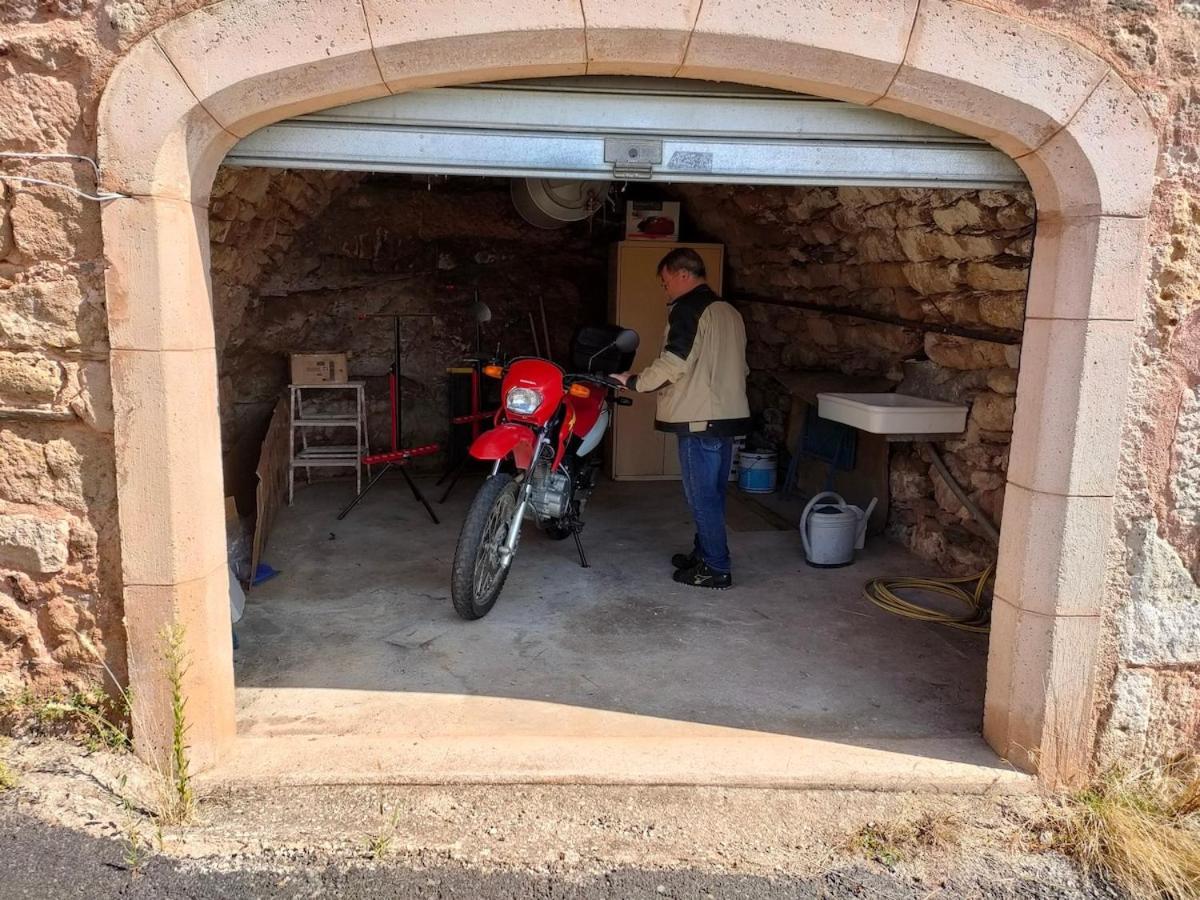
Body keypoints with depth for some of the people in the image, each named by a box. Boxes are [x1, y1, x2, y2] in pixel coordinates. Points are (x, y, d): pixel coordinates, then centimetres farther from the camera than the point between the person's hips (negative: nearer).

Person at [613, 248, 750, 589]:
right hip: (728, 415, 9)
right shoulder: (729, 311, 17)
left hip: (700, 419, -9)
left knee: (702, 495, -2)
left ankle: (717, 569, 3)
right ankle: (705, 552, 28)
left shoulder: (688, 309, -11)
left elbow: (672, 364, -18)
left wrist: (634, 381, -5)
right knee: (712, 493, 17)